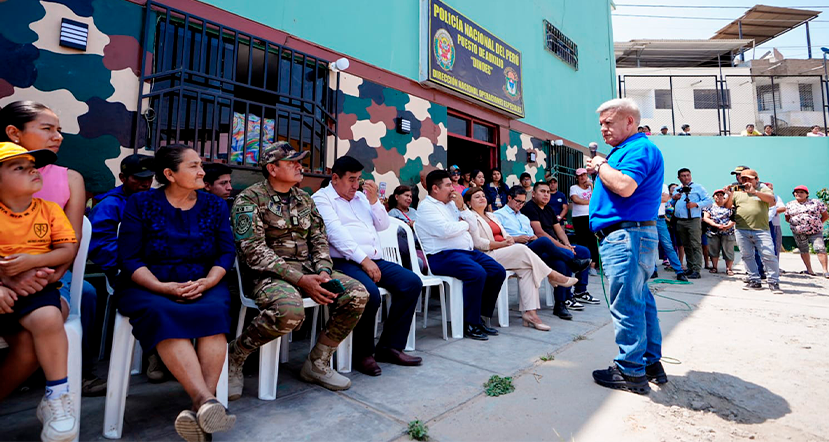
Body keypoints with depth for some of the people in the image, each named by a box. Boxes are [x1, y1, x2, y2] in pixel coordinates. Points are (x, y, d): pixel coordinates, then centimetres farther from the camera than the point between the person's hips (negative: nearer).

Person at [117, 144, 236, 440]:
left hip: (203, 285, 2)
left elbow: (226, 252, 3)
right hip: (149, 286, -1)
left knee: (214, 311, -31)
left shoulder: (214, 205, 10)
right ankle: (208, 403, -43)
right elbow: (128, 258, -3)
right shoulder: (140, 203, 4)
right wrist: (164, 287, -19)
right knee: (163, 315, -34)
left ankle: (203, 408, -38)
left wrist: (206, 282, -15)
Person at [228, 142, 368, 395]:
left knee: (357, 294, -14)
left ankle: (317, 363, 2)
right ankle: (234, 355, -7)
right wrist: (300, 280, -22)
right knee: (290, 311, -38)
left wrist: (323, 271, -8)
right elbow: (254, 251, -14)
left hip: (306, 268, 7)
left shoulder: (304, 199, 16)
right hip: (269, 273, -6)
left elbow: (319, 239, 13)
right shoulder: (250, 198, -5)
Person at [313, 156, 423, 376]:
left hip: (374, 260, 8)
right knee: (370, 293, -33)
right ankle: (363, 353, -7)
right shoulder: (322, 198, 1)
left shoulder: (361, 196, 22)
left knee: (412, 283, -9)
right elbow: (336, 233, -14)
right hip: (344, 262, -7)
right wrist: (363, 260, -21)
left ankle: (390, 346, 0)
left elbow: (383, 225, 17)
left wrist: (374, 200, 2)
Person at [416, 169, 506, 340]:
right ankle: (470, 324, -14)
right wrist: (464, 224, -2)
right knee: (477, 273, -30)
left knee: (498, 272, -5)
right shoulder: (427, 207, -4)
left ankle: (480, 317, 4)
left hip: (468, 251, 9)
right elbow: (445, 230, -21)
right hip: (443, 256, -8)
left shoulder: (451, 203, 20)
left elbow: (474, 228, 15)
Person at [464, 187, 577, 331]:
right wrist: (501, 244, -12)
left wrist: (509, 239, -2)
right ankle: (552, 275, -8)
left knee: (527, 268, -20)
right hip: (486, 258, -7)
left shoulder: (491, 215, 27)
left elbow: (505, 234, 23)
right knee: (521, 249, -25)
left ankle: (529, 312, -23)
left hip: (503, 253, 8)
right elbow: (478, 243, -12)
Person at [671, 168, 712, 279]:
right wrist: (673, 198, 2)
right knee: (686, 246, 9)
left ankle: (696, 270, -11)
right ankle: (690, 268, 16)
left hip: (693, 220, -5)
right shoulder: (677, 190, 20)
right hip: (680, 221, 5)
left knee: (696, 245, -9)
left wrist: (696, 204, -14)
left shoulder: (698, 187, 7)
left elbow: (709, 201, 0)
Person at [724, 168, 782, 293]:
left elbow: (771, 199, -9)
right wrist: (729, 195, -10)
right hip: (742, 231, 2)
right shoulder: (737, 192, 15)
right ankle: (754, 281, 12)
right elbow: (728, 206, 8)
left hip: (761, 230, -2)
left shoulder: (763, 189, 10)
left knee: (769, 255, -8)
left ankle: (774, 282, 1)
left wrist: (754, 191, -21)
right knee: (747, 256, 4)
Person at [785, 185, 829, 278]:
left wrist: (817, 224, 3)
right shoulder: (790, 205, 9)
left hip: (815, 231, -2)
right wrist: (796, 224, 5)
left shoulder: (816, 203, 4)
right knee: (803, 251, 7)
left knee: (820, 248, -13)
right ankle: (809, 269, 15)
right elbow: (787, 218, 15)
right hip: (799, 233, 2)